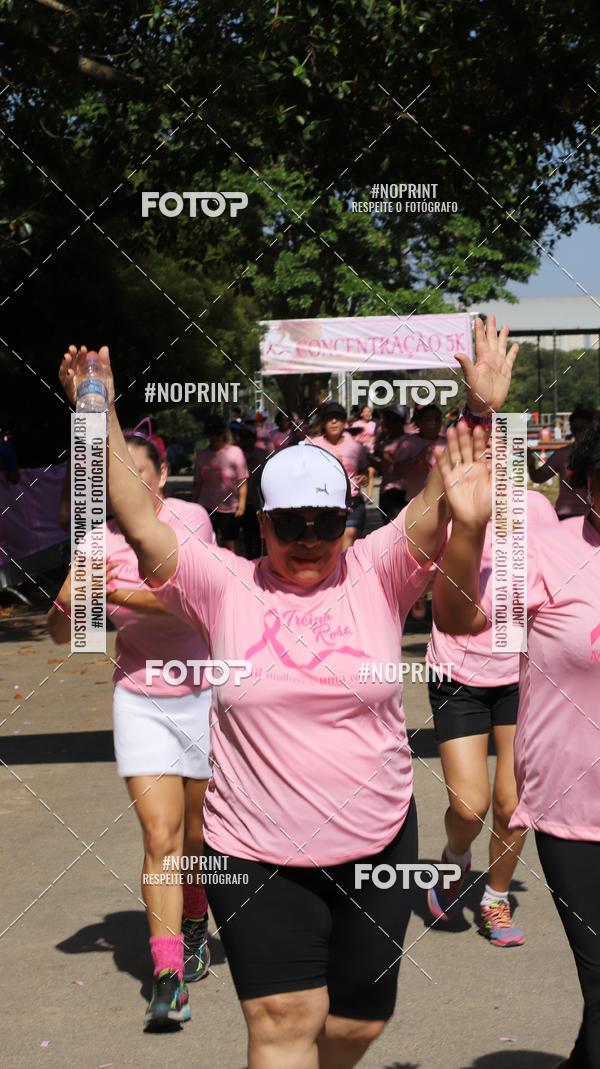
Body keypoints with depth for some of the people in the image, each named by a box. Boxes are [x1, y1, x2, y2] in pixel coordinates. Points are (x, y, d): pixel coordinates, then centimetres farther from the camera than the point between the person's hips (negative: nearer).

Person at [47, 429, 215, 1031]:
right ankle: (168, 978, -9)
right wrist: (71, 595, -22)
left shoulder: (190, 520, -11)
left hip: (204, 694, -1)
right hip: (139, 702, 1)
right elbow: (60, 632, -2)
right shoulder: (101, 540, -4)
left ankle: (194, 925, 41)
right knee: (160, 838, -10)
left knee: (200, 834, 12)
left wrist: (116, 592, -32)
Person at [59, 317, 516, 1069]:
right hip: (257, 855, -2)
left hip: (376, 844, 2)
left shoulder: (377, 575, -2)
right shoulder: (225, 587, -4)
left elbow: (439, 506, -13)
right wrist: (101, 420, -20)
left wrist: (479, 412, -26)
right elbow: (138, 524, -10)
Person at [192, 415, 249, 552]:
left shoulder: (235, 452, -4)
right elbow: (197, 483, 10)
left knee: (229, 545, 5)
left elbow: (242, 480, -6)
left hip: (229, 509, -3)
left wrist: (242, 501, -14)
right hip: (207, 507, 3)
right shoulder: (202, 455, 6)